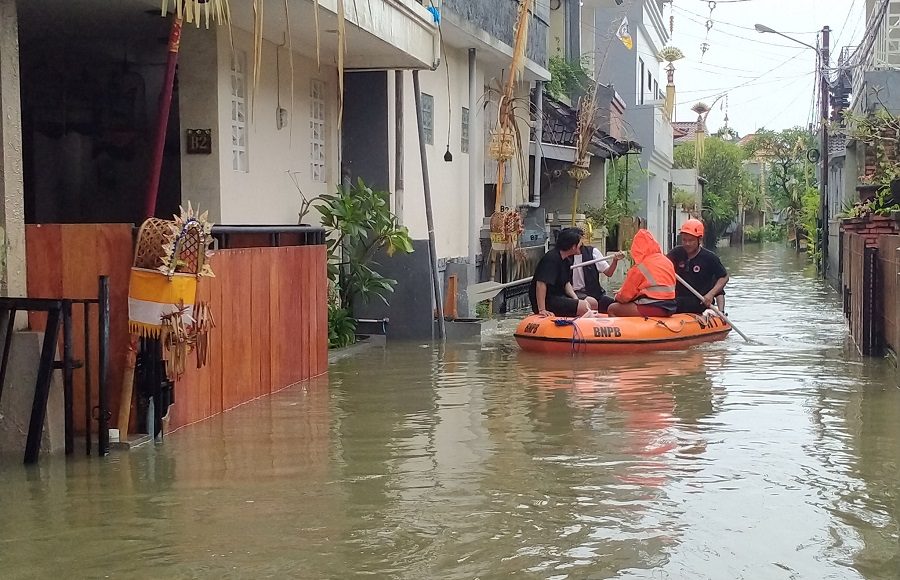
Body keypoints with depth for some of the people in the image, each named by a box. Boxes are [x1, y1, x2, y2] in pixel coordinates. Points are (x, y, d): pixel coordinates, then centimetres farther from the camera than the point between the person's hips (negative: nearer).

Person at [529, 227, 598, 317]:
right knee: (584, 307, -23)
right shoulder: (551, 259, -21)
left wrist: (576, 299, -1)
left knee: (592, 303, 10)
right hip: (547, 301, -11)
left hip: (559, 296, 11)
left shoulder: (566, 261, 11)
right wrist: (541, 310, -32)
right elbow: (541, 283, -29)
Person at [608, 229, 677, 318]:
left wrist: (617, 296, 20)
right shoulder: (668, 262, 12)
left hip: (652, 309, -8)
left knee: (612, 309, 1)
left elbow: (625, 296, -4)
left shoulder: (639, 267, -8)